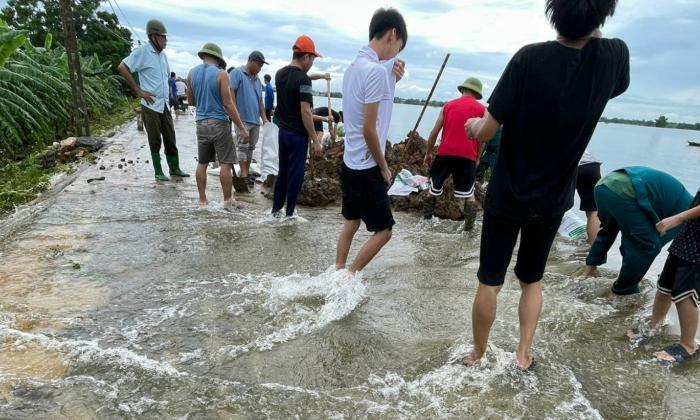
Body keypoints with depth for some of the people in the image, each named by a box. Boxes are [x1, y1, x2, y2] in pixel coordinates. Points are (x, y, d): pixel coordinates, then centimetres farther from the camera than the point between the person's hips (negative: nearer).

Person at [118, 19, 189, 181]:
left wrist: (167, 90, 14)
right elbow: (122, 67, -13)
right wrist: (138, 90, -14)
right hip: (151, 105, -6)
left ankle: (174, 168, 19)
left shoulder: (163, 55, 14)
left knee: (170, 139, 10)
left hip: (165, 105, 6)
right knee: (155, 141, 2)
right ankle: (158, 172, 10)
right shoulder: (142, 52, -8)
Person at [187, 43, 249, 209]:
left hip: (201, 123, 5)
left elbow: (191, 100, 15)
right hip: (219, 123, -5)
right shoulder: (220, 74, -9)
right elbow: (228, 103, -13)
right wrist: (242, 127, -11)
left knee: (202, 163, 13)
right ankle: (228, 201, 6)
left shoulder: (192, 73, 7)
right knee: (225, 163, 1)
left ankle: (202, 200, 18)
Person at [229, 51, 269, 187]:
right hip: (242, 118, -7)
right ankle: (244, 175, -2)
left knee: (251, 147, 11)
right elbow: (230, 93, -12)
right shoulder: (237, 73, -5)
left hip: (255, 120, 7)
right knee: (243, 146, -5)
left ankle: (247, 172, 19)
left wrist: (264, 118, 12)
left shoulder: (257, 79, 17)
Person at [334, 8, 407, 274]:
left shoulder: (356, 65, 8)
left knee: (351, 222, 20)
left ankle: (338, 273, 30)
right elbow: (369, 128, -21)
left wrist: (391, 81, 5)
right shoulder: (377, 70, -19)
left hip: (350, 162, 9)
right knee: (383, 230, 3)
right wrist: (384, 167, -10)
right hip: (366, 167, -9)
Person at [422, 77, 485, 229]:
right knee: (469, 193, 8)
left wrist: (428, 153, 18)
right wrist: (477, 158, 15)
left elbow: (434, 132, 10)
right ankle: (469, 223, 4)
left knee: (434, 186, 18)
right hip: (467, 156, -2)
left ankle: (426, 216, 27)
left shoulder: (448, 105, 13)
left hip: (445, 153, 2)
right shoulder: (481, 109, 7)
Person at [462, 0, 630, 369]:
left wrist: (474, 125, 5)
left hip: (507, 196, -3)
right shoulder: (615, 56, -8)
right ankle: (523, 354, 27)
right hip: (553, 199, 3)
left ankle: (477, 355, 28)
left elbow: (486, 133, -17)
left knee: (489, 282, 12)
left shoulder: (530, 58, -20)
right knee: (532, 279, 23)